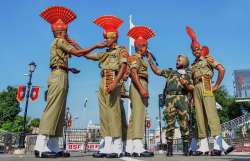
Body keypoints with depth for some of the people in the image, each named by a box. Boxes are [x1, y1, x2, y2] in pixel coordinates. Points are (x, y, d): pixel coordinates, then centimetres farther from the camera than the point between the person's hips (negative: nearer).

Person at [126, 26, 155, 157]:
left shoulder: (140, 59, 26)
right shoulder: (136, 58, -2)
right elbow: (134, 73, -18)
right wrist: (141, 88, -28)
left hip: (139, 87, 10)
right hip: (138, 86, -10)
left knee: (134, 117, 6)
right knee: (139, 114, -16)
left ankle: (130, 148, 8)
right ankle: (138, 147, -20)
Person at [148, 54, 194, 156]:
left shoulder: (188, 74, 20)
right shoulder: (170, 72, 27)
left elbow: (192, 88, 9)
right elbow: (157, 71, 24)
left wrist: (186, 84, -10)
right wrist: (150, 62, 18)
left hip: (182, 98, -1)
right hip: (170, 98, 1)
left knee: (184, 123, -7)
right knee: (170, 123, -4)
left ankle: (186, 148, 0)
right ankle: (169, 148, -1)